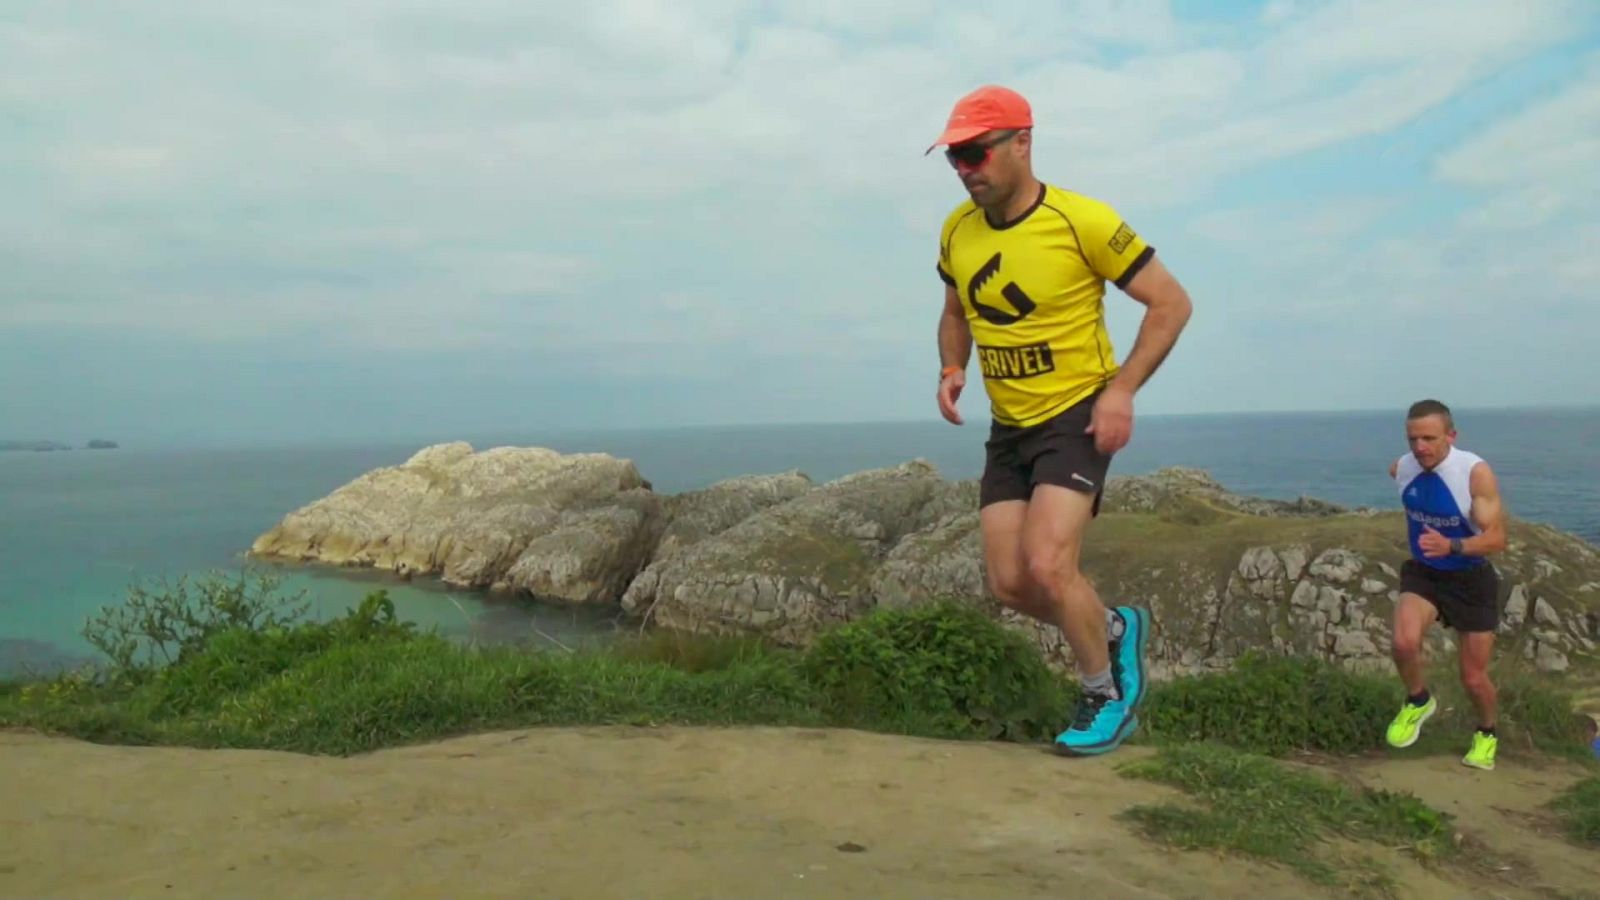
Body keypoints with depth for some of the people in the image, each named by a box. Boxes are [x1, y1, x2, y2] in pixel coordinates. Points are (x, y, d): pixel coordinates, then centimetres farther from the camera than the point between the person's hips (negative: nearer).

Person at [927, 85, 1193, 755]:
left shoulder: (1082, 221, -17)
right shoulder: (956, 230, 0)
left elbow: (1171, 303, -9)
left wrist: (1122, 389, -19)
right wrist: (951, 369, -1)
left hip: (1077, 417, -6)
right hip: (1007, 428, 6)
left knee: (1046, 568, -19)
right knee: (1010, 585, 2)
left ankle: (1107, 697, 9)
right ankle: (1114, 628, 32)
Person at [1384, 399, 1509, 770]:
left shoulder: (1476, 472, -25)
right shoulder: (1401, 468, -11)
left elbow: (1496, 538, -28)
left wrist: (1451, 545, -45)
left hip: (1471, 579, -2)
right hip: (1422, 573, 2)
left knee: (1473, 678, 8)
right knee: (1404, 642, -27)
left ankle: (1486, 734, 41)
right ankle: (1418, 700, 5)